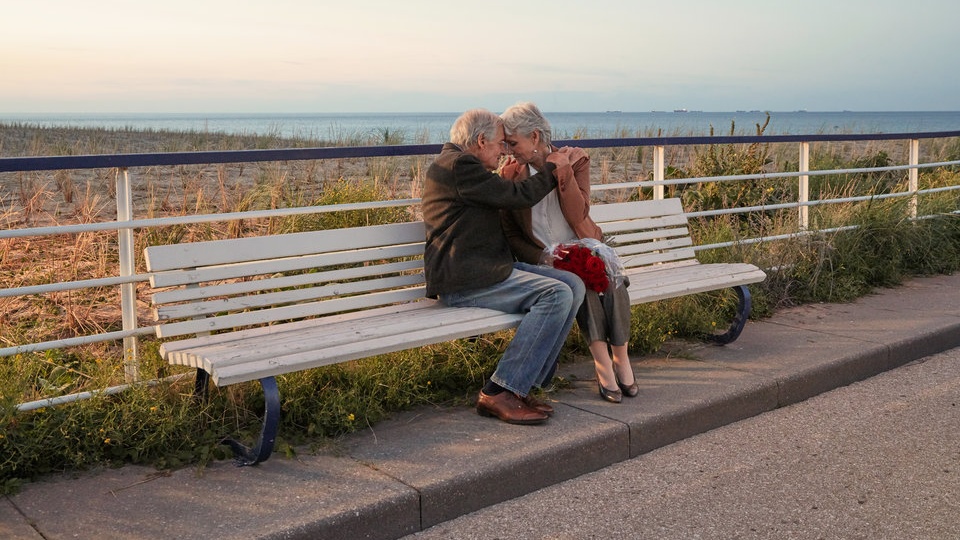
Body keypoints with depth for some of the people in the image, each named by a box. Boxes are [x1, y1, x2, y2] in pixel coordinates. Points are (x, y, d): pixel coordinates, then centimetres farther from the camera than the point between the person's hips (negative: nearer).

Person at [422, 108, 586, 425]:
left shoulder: (459, 164, 24)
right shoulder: (458, 164, -10)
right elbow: (517, 197, -10)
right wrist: (552, 167, 4)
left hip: (484, 269, 11)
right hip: (463, 281, -11)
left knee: (573, 285, -2)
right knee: (555, 294, -24)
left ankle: (523, 385, -5)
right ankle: (498, 394, -20)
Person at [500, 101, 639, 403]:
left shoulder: (575, 160, -1)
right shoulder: (510, 174, 2)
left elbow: (578, 215, -13)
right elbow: (511, 234, 3)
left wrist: (562, 171, -20)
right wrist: (541, 258, -14)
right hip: (541, 259, -1)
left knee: (611, 275, -32)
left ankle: (621, 361, -21)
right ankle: (603, 365, -30)